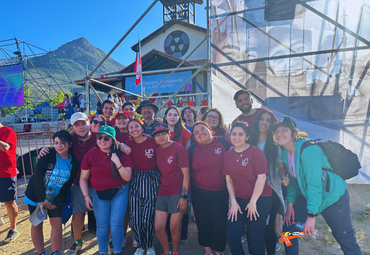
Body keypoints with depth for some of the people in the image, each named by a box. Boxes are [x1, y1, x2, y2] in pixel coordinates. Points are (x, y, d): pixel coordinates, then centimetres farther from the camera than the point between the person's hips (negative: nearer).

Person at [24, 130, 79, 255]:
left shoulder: (73, 163, -8)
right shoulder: (48, 155, -17)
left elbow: (67, 185, -3)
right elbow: (38, 177, -19)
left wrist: (57, 202, -9)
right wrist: (42, 199, -19)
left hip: (55, 198, 2)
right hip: (36, 196, -2)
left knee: (57, 224, 0)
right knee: (36, 225, 6)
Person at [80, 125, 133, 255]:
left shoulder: (122, 154, -10)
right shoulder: (90, 155, -7)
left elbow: (127, 177, -13)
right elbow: (83, 178, 2)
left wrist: (118, 163, -25)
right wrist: (86, 196, -6)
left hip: (119, 192, -1)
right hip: (99, 193, 1)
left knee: (116, 223, -1)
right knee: (102, 225, 6)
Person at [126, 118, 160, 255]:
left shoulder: (153, 141, -8)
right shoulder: (128, 144, 0)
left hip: (151, 181, -2)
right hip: (135, 182, 3)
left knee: (148, 219, 0)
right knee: (134, 219, 3)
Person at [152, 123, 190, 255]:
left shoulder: (178, 148, -11)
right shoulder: (157, 150, 6)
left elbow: (186, 174, -12)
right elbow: (160, 171, 12)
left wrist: (184, 196, -15)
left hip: (178, 193, -5)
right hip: (162, 193, 5)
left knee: (174, 228, 3)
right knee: (158, 227, 7)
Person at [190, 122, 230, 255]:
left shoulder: (223, 142, -8)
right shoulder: (192, 149, -2)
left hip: (220, 193, -2)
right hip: (199, 193, 2)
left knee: (220, 224, 4)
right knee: (203, 223, 15)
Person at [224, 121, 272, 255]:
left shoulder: (255, 151, -10)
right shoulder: (228, 155, 4)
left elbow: (261, 177, -13)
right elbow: (229, 180, 5)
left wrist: (253, 202, -11)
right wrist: (234, 202, -1)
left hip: (260, 200, -4)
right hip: (239, 200, 4)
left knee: (255, 237, 6)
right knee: (231, 234, 1)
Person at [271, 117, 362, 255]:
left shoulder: (308, 149, -26)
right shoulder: (285, 152, -1)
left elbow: (314, 184, -28)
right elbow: (291, 180, 6)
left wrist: (311, 216, -25)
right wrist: (290, 204, 2)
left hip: (332, 197, -7)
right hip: (307, 196, 7)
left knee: (346, 238, 4)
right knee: (288, 228, 7)